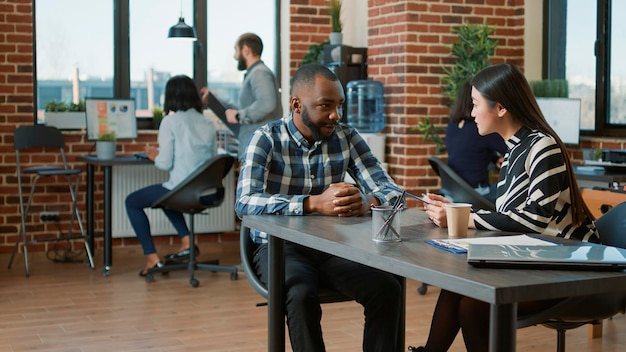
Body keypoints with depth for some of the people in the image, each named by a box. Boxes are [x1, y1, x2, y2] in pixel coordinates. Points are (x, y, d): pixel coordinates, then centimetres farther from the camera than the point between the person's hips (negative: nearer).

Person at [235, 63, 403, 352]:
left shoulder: (347, 137, 0)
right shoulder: (267, 139, -10)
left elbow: (391, 191, -4)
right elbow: (245, 203, -25)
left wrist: (367, 203, -29)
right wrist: (315, 203, -38)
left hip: (331, 247, 4)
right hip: (279, 247, -3)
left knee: (388, 289, -20)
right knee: (302, 296, -33)